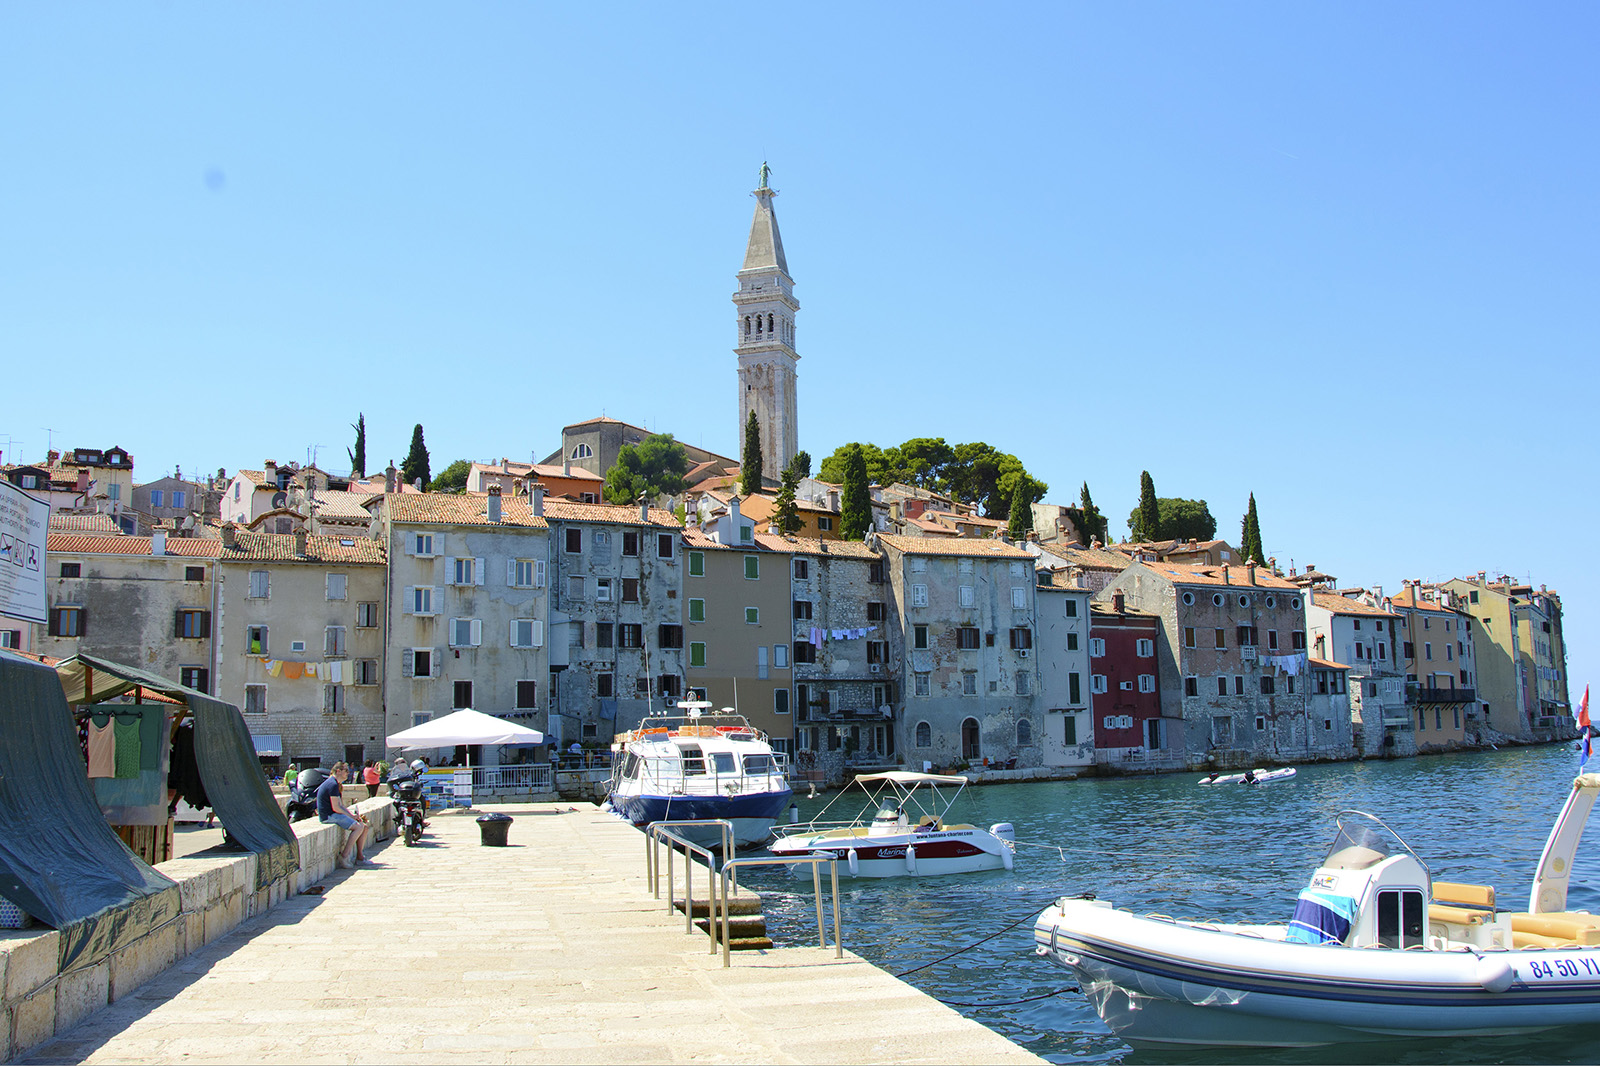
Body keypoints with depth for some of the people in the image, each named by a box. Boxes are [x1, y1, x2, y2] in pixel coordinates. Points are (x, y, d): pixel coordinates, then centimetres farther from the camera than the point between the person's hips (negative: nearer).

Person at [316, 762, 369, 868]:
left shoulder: (337, 784, 19)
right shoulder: (333, 785, -15)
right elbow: (336, 808, -19)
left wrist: (353, 815, 5)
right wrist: (351, 816, -10)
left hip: (334, 815, 10)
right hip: (329, 816, -10)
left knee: (364, 827, 5)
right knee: (358, 827, -21)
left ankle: (359, 856, 7)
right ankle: (344, 856, -20)